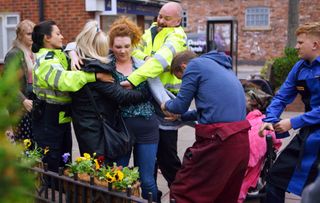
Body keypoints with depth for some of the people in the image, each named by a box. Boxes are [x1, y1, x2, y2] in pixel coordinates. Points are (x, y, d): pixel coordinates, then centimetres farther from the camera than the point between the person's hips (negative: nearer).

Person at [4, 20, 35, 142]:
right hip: (20, 106, -5)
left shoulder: (34, 53, 13)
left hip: (34, 103, 6)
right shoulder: (14, 54, -5)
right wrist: (23, 101, -19)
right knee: (23, 143, -5)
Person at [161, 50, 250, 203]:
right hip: (241, 141, 9)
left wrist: (166, 105, 25)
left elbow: (180, 105, 3)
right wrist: (181, 116, 41)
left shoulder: (195, 64, 2)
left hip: (218, 140, -9)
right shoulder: (223, 67, 27)